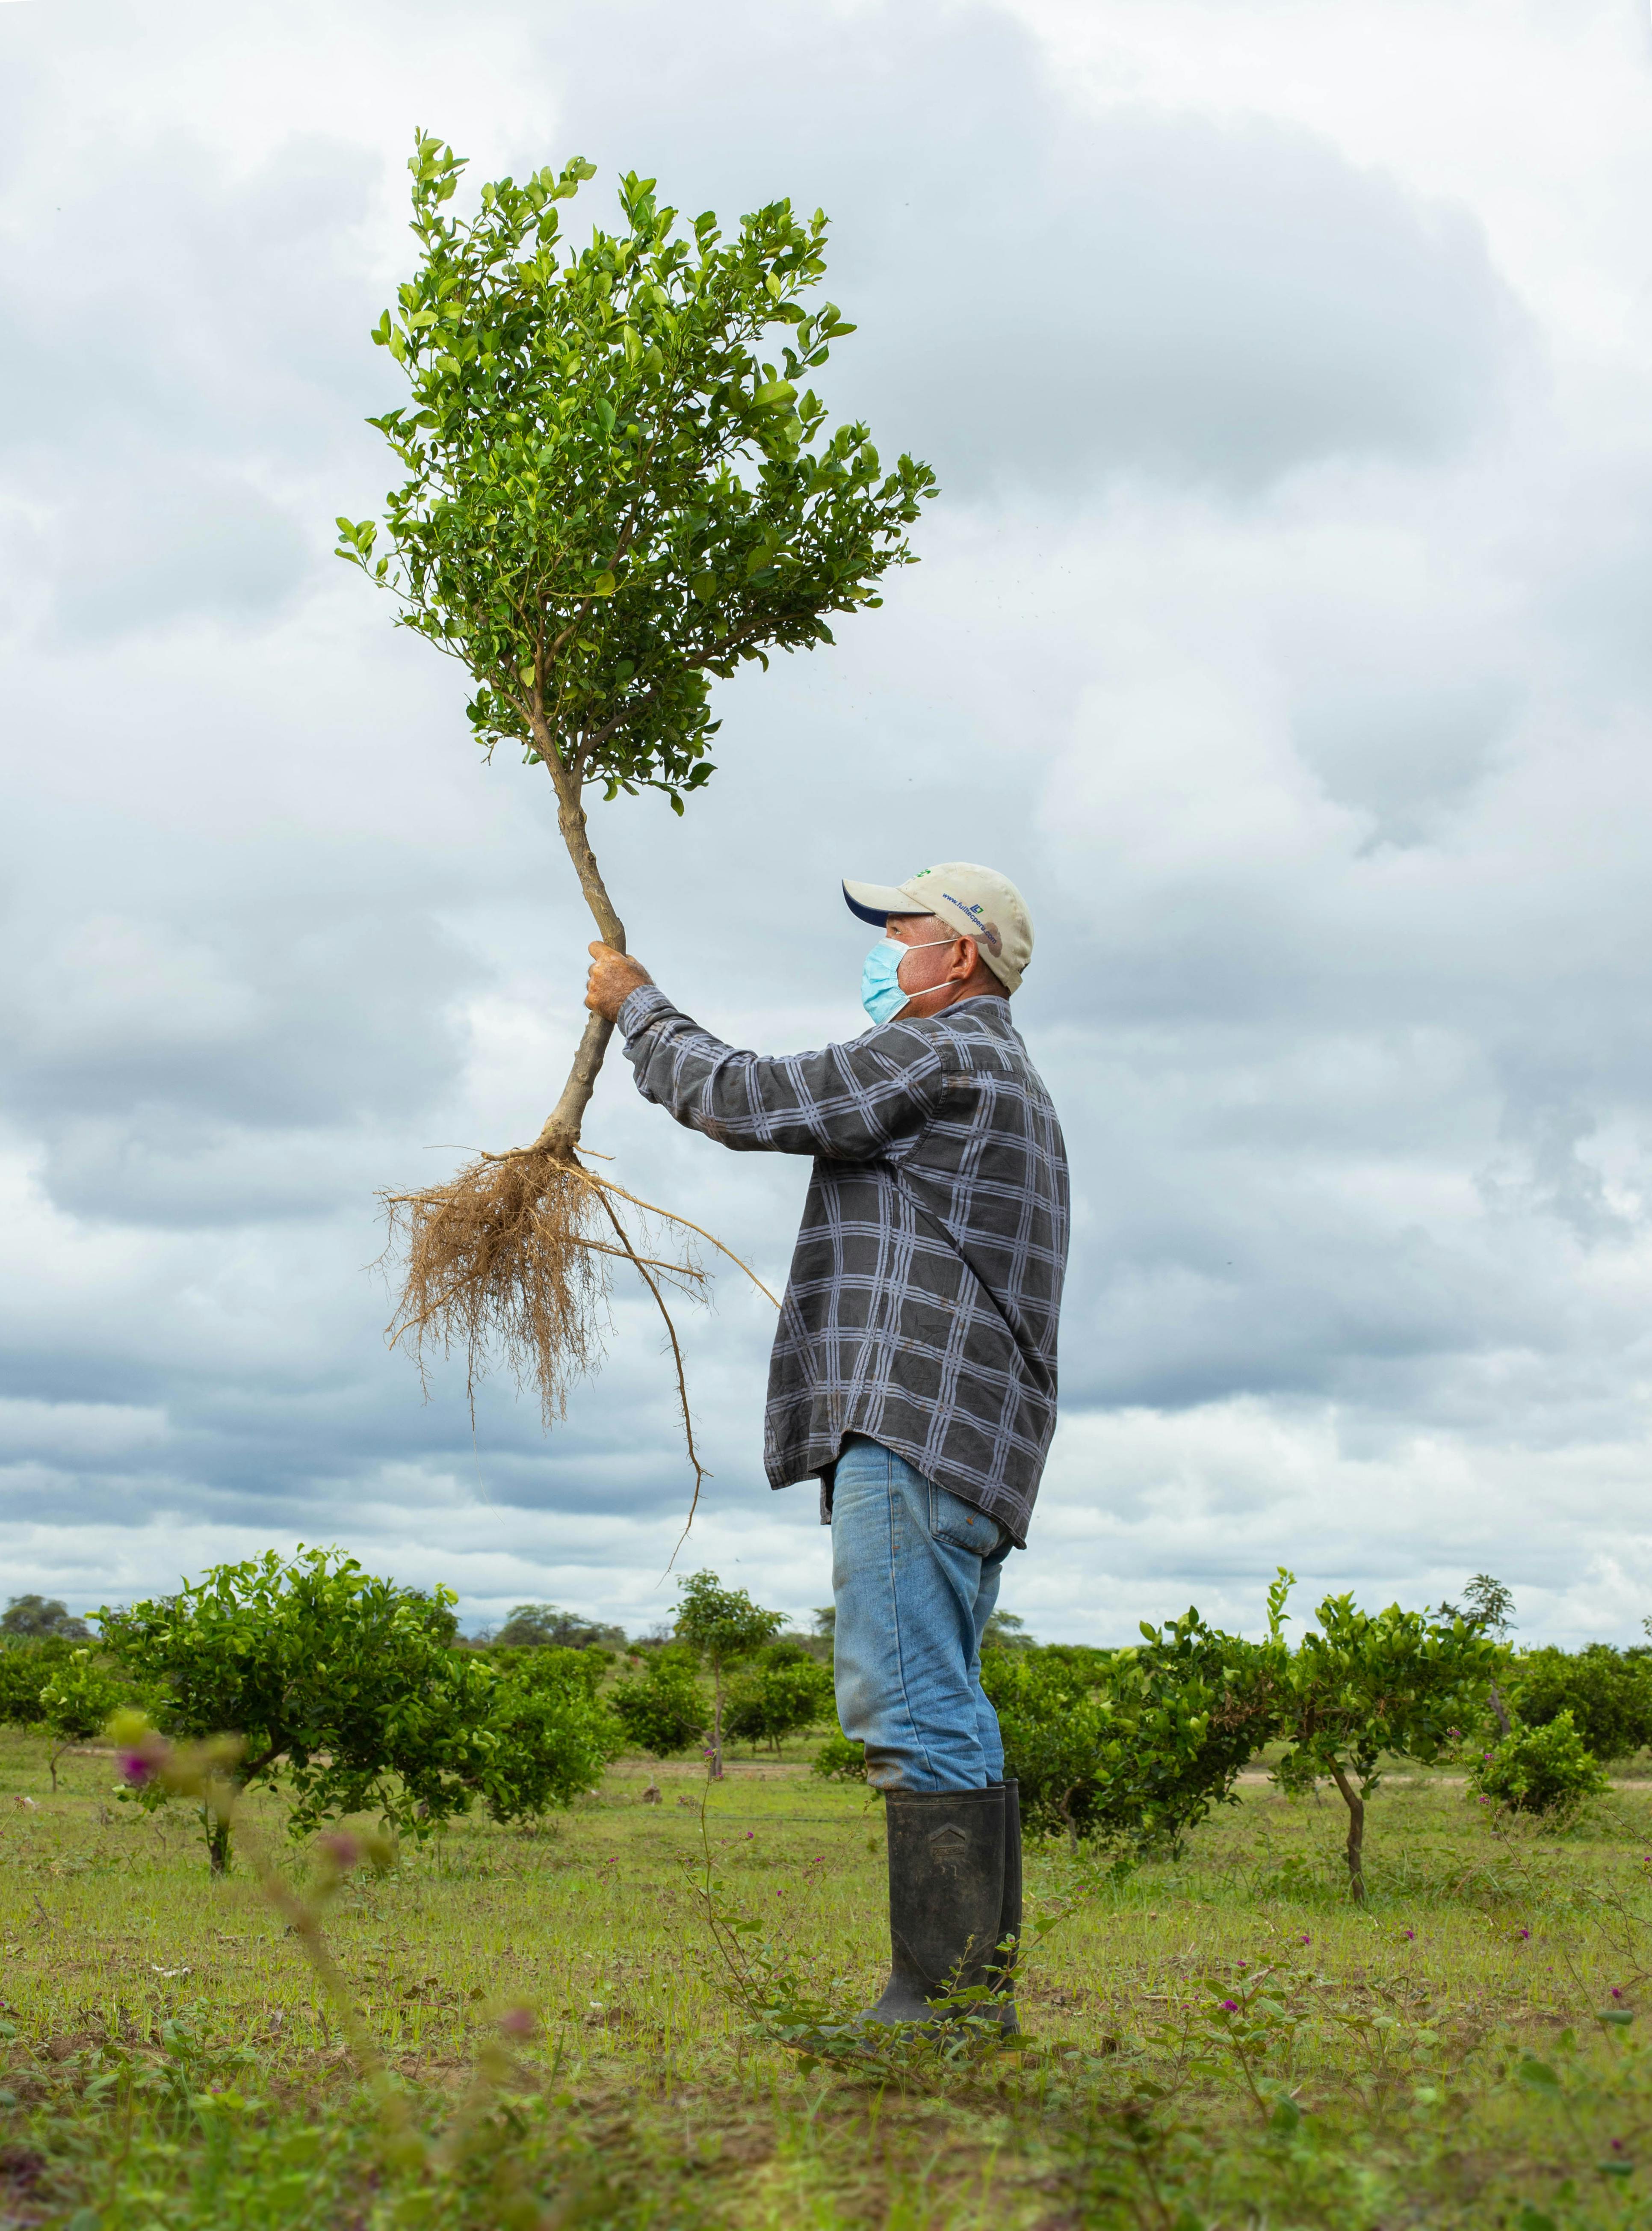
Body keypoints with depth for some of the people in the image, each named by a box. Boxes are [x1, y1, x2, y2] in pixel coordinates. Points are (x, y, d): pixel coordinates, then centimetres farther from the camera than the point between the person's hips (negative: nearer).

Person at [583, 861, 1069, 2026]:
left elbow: (741, 1099, -5)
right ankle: (977, 1995, 10)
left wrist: (639, 1005, 9)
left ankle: (949, 1992, -17)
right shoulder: (1012, 1083, 29)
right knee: (941, 1715, 9)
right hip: (972, 1446, 11)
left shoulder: (937, 1054, -4)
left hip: (915, 1419, -11)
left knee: (910, 1704, -14)